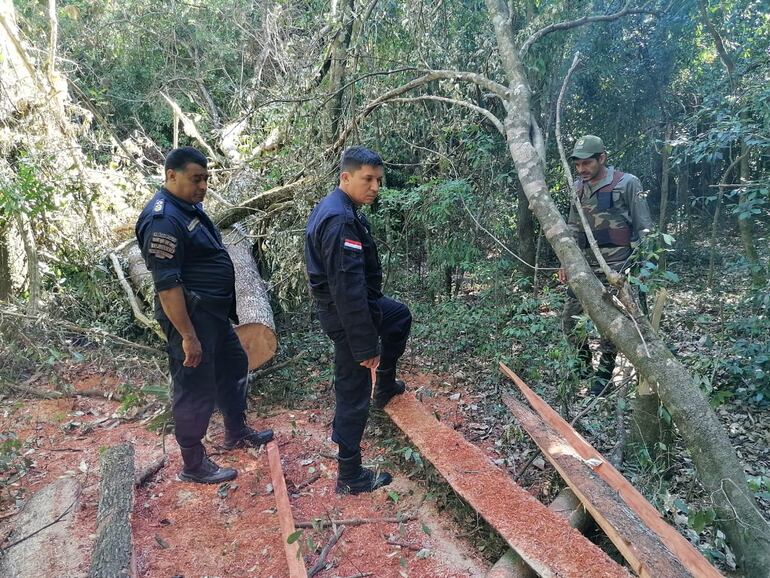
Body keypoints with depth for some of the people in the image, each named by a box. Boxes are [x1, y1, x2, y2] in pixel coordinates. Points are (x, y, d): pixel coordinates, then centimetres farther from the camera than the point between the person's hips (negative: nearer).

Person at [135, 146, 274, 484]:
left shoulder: (190, 206, 8)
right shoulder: (163, 220, -23)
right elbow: (167, 284, -26)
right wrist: (188, 336, -24)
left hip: (214, 312, 10)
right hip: (190, 315, -10)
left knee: (234, 366, 23)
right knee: (196, 389, 3)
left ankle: (237, 433, 43)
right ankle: (193, 465, 21)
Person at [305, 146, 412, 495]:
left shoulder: (331, 208, 6)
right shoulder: (341, 221, -28)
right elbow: (348, 291, -31)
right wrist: (366, 346, -26)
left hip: (359, 302, 10)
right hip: (348, 316, -10)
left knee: (400, 316, 32)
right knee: (353, 397, 3)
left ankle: (386, 387, 44)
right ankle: (350, 478, 20)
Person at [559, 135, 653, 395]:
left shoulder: (627, 184, -6)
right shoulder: (578, 188, 11)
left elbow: (643, 227, -4)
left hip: (615, 266, -5)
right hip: (584, 265, 6)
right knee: (570, 318, 5)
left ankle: (604, 374, 16)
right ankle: (583, 363, 26)